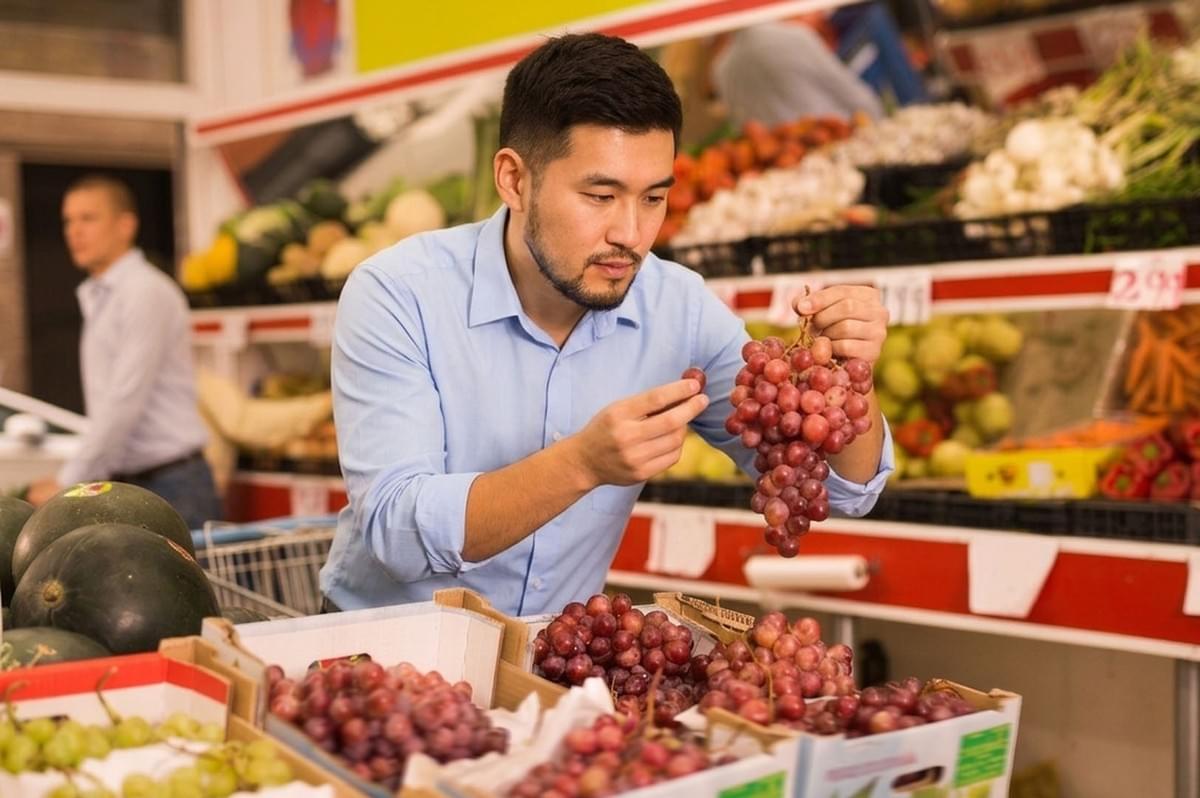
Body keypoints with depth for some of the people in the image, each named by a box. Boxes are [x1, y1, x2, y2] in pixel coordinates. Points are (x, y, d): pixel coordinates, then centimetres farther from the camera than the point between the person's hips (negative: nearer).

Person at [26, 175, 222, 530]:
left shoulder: (147, 292, -11)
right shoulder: (96, 298, 17)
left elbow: (125, 401, -17)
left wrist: (67, 483, -15)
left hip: (170, 486, -8)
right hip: (128, 484, 8)